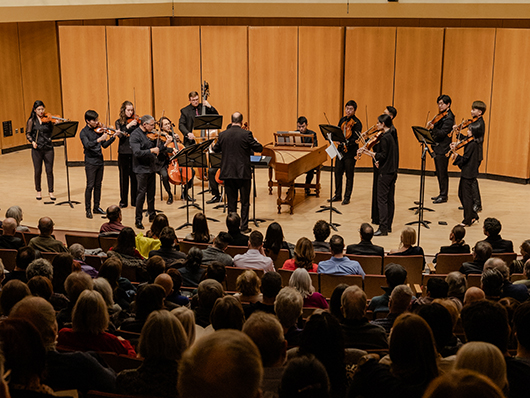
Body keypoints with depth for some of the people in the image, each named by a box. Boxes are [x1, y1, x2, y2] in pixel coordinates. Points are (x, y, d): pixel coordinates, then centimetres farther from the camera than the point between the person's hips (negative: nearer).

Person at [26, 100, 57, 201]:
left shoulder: (48, 120, 2)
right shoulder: (31, 121, 2)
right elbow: (28, 134, 3)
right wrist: (32, 141, -14)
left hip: (48, 148, 0)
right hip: (37, 149, 0)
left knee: (49, 171, 2)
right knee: (37, 171, 7)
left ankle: (51, 191, 14)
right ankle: (38, 191, 24)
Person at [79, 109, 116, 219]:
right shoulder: (84, 132, -9)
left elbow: (104, 145, 9)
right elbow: (88, 145, -25)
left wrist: (113, 137, -5)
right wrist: (99, 139, -35)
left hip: (100, 161, 6)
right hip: (90, 162, -6)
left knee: (98, 185, 12)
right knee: (90, 186, -5)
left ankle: (96, 207, 21)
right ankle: (88, 209, 2)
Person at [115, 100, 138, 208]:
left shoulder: (136, 121, 4)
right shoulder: (119, 122, 5)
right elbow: (120, 136, -10)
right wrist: (128, 126, -21)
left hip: (134, 152, 0)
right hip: (123, 152, 0)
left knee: (134, 176, 3)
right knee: (124, 176, 5)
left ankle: (135, 200, 13)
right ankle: (123, 201, 14)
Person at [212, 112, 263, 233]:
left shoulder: (223, 135, 0)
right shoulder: (246, 134, -11)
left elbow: (215, 149, 14)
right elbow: (259, 148, -5)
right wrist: (255, 141, 16)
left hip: (228, 173, 3)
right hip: (243, 173, -3)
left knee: (231, 202, 10)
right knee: (245, 202, 7)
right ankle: (244, 227, 9)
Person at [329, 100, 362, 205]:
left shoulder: (357, 123, -10)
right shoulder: (342, 120, 11)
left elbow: (356, 138, -18)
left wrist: (347, 143, -34)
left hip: (350, 152, -6)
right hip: (341, 149, 6)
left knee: (349, 176, 3)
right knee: (338, 173, 10)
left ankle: (347, 197, 13)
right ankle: (337, 195, 22)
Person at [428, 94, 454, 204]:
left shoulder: (448, 118, -14)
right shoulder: (441, 116, 15)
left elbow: (442, 133, -23)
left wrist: (433, 128, -37)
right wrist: (431, 126, 1)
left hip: (443, 149, -10)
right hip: (437, 148, 10)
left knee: (442, 173, -5)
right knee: (439, 173, 15)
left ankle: (444, 196, 1)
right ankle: (442, 194, 23)